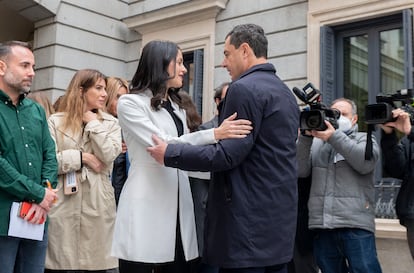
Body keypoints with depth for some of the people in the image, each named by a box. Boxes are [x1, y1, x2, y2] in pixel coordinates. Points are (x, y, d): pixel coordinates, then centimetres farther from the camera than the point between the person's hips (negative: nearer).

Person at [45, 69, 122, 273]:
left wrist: (93, 123, -2)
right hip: (63, 205, -1)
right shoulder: (56, 121, 5)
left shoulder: (110, 123, 10)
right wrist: (81, 157, -8)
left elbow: (108, 155, -6)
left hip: (97, 205, 2)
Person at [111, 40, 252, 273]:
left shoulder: (177, 108, 19)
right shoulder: (130, 103, -4)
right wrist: (215, 134, -23)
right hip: (147, 207, -6)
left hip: (179, 206, 7)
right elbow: (161, 145, -16)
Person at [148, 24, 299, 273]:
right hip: (280, 216, 9)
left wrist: (170, 153, -10)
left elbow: (228, 154, -18)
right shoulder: (286, 92, 16)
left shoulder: (245, 88, -13)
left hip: (249, 219, -9)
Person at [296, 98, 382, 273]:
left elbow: (366, 163, -7)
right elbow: (300, 171, 4)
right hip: (321, 225, 2)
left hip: (356, 225, -2)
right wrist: (306, 136, -5)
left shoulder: (364, 139, 14)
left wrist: (334, 136, -12)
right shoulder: (316, 142, 18)